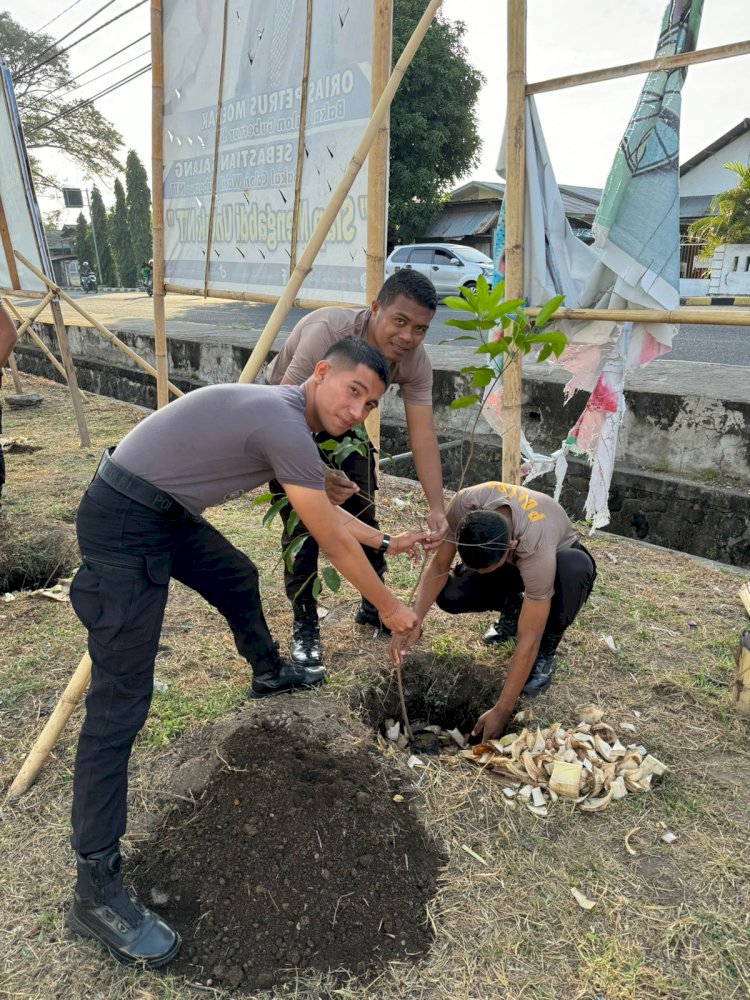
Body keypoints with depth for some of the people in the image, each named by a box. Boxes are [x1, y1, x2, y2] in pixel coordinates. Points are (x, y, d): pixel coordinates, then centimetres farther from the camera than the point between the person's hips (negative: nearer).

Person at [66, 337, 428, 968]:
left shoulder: (283, 415, 9)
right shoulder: (285, 426, -22)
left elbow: (329, 511, 22)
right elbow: (334, 542, -14)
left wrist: (389, 542, 28)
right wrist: (388, 608, -1)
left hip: (167, 511, 11)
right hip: (123, 521, -11)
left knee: (237, 577, 29)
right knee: (122, 698, -11)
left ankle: (269, 673, 57)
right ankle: (97, 888, -1)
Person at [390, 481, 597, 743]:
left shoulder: (538, 549, -45)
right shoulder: (465, 503, -36)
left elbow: (527, 641, -39)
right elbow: (439, 566, -23)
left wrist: (501, 711, -36)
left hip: (558, 559, -3)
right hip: (511, 561, 3)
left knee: (576, 567, -40)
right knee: (449, 595, -24)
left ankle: (546, 654, -12)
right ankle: (513, 607, 9)